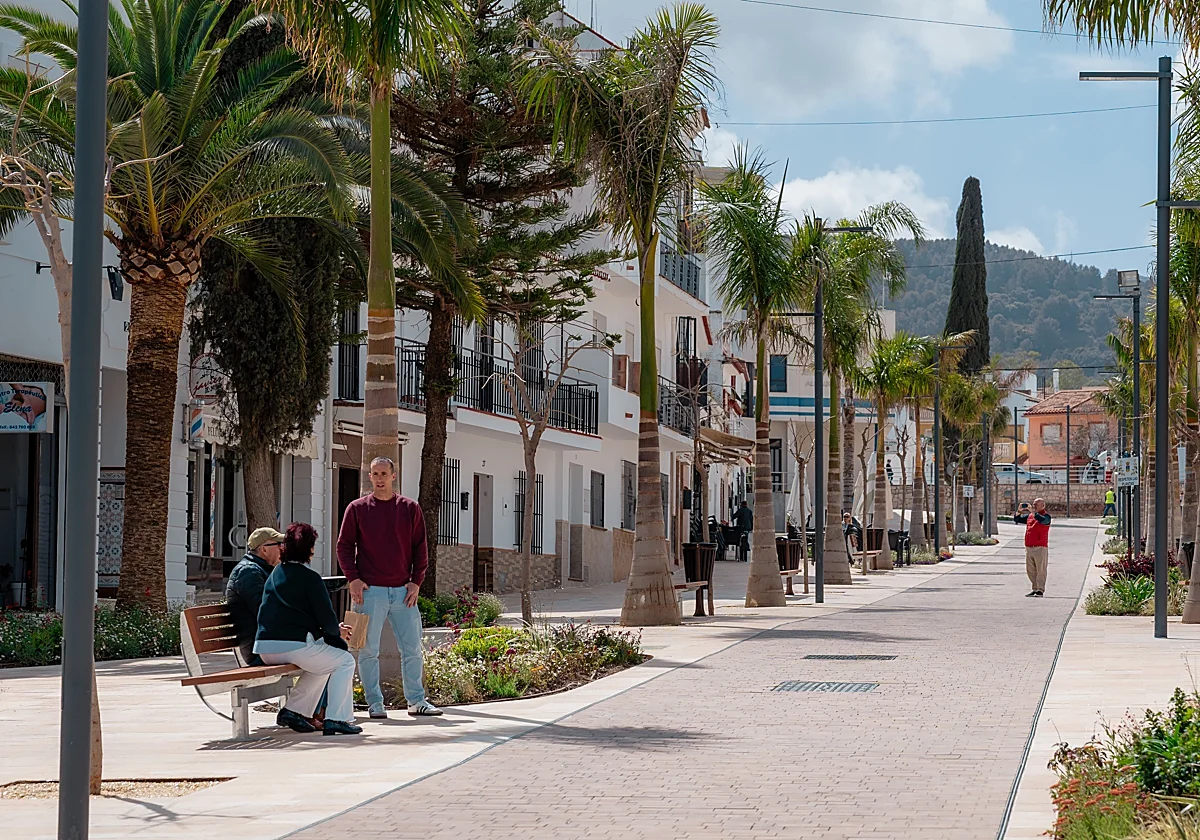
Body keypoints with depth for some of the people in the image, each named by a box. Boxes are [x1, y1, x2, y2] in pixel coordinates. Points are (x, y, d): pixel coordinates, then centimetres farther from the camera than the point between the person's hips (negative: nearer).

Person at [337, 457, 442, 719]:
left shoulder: (410, 508, 8)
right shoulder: (357, 509, 5)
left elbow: (420, 547, 9)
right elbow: (344, 546, 4)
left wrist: (416, 581, 0)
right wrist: (353, 579, -7)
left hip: (403, 591, 2)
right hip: (369, 591, -2)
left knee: (412, 649, 4)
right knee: (369, 650, 0)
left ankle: (416, 700, 12)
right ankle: (375, 703, 7)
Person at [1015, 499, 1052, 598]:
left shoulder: (1046, 515, -3)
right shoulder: (1029, 516, 15)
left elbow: (1043, 520, -27)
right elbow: (1016, 519, 18)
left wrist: (1032, 511, -32)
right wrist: (1019, 512, -1)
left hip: (1040, 547, -7)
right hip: (1029, 547, 7)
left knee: (1040, 570, -5)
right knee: (1030, 570, 9)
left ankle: (1040, 590, -3)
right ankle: (1035, 589, 17)